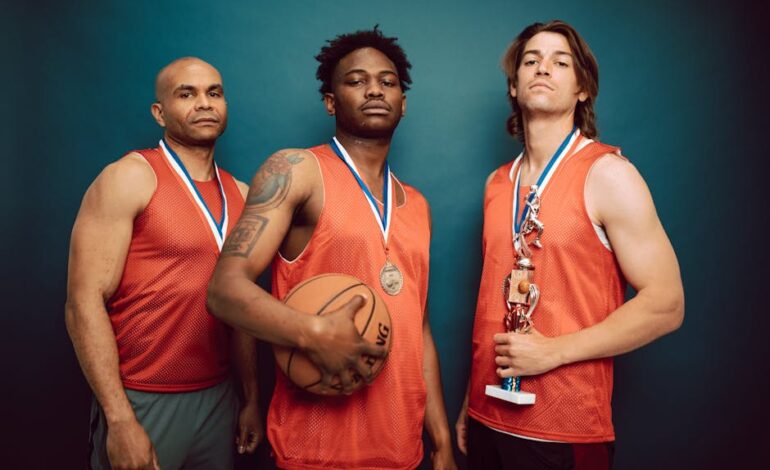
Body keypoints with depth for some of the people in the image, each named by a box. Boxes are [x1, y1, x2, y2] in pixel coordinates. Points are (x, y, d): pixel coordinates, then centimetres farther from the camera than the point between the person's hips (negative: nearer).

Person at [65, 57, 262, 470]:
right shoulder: (130, 178, -9)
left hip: (218, 399, 5)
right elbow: (84, 302, -14)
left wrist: (251, 398, 10)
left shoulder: (239, 195, 7)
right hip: (142, 401, -5)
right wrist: (119, 418, -18)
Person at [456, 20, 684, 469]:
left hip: (566, 432, -4)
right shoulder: (498, 183, 5)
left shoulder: (607, 173, -10)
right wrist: (469, 403, 11)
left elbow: (666, 305, -12)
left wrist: (553, 351, -17)